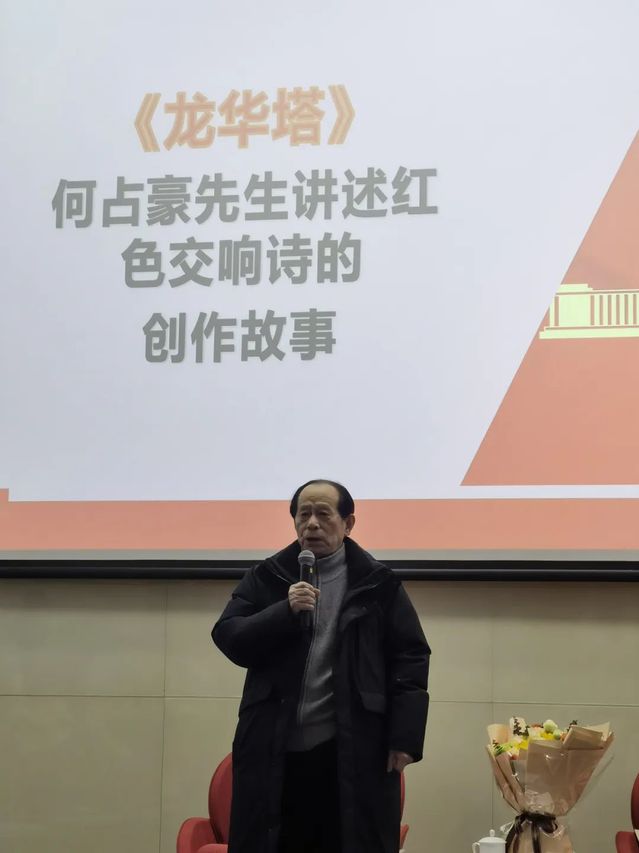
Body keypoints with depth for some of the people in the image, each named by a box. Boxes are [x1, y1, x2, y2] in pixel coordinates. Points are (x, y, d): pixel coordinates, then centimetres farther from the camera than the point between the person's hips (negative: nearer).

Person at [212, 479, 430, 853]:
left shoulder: (378, 583, 4)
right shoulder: (267, 577, 9)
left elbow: (410, 658, 1)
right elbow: (229, 639, 0)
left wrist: (404, 737, -7)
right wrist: (285, 611, -15)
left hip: (352, 752, -1)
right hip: (275, 750, 2)